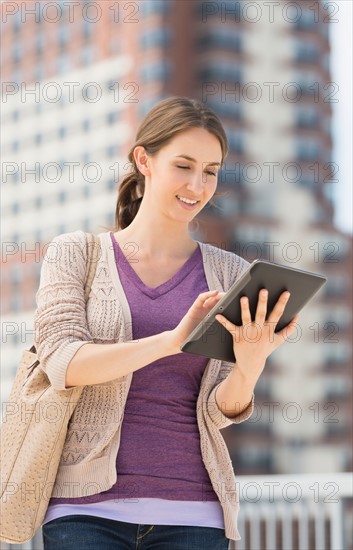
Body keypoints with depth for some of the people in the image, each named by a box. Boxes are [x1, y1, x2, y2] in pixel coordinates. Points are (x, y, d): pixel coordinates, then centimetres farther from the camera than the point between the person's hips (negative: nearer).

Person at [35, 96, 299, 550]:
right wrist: (174, 340, -22)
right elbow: (62, 363, -10)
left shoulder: (231, 274, 8)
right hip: (89, 508, -2)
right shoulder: (75, 254, 4)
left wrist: (250, 366, -18)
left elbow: (220, 411, 4)